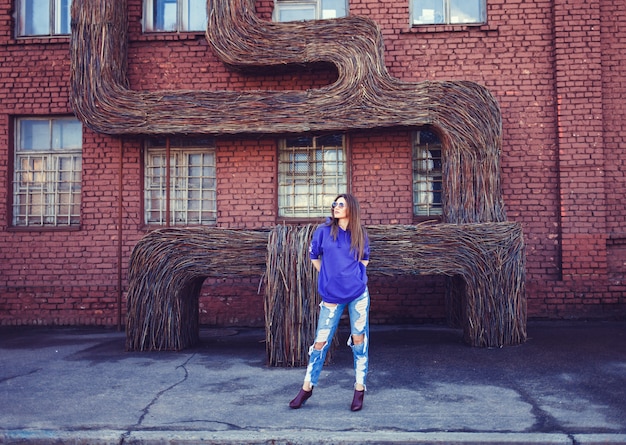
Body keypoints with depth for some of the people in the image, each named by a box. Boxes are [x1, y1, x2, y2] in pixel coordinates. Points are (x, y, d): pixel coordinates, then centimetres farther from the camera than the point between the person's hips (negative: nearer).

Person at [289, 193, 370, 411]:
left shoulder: (360, 234, 3)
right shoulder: (324, 231, -1)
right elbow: (314, 256, 13)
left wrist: (355, 276, 7)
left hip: (358, 293, 1)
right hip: (332, 296, -1)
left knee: (359, 340, 4)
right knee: (321, 342, 2)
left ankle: (359, 390, 15)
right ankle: (307, 388, 16)